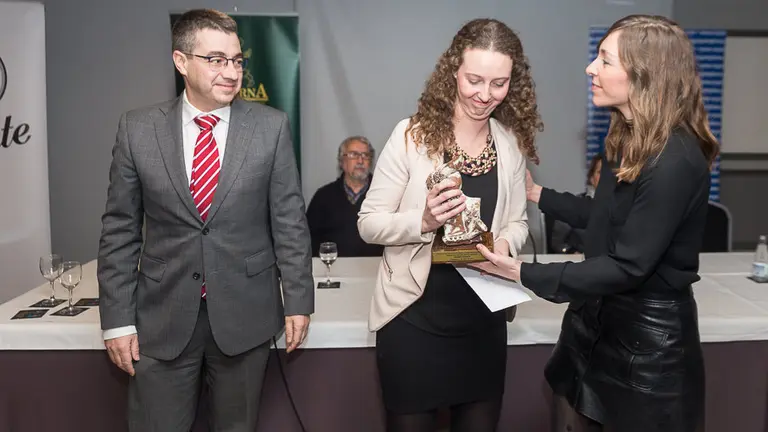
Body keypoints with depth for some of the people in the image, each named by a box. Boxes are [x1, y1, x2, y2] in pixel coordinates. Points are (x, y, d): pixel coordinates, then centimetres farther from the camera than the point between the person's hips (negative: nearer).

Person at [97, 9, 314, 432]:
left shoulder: (271, 126, -3)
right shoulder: (137, 128, -1)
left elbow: (289, 220, 0)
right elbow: (120, 229, 1)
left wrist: (298, 300, -1)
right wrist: (117, 318, -1)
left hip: (245, 316, 0)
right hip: (162, 318, 1)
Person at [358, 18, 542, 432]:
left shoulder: (512, 142, 0)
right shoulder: (412, 134, -13)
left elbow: (517, 222, 9)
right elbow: (369, 224, -11)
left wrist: (504, 243, -12)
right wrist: (423, 220, -28)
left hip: (483, 318, 4)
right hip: (414, 316, -3)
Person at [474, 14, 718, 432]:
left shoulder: (676, 160, -26)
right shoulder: (629, 140, 3)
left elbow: (628, 267, -26)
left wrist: (523, 273, -27)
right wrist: (537, 193, 17)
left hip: (648, 338, -8)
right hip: (596, 318, 9)